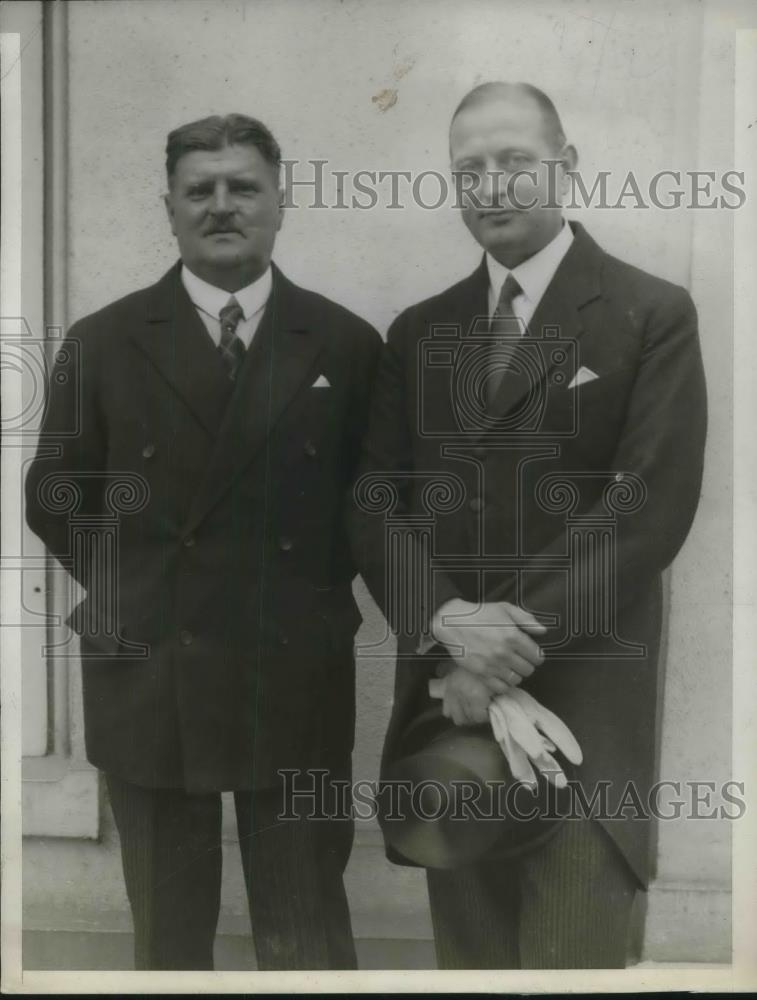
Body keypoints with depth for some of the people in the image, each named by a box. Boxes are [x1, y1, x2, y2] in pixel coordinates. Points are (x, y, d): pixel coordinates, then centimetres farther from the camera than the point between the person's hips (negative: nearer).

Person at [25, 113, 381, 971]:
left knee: (309, 943, 11)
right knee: (167, 938, 17)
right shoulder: (103, 342, 1)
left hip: (295, 687, 0)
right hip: (145, 684, 1)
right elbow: (54, 496, 8)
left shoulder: (345, 344, 1)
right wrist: (127, 588, 1)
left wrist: (316, 591, -1)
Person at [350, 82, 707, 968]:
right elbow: (376, 500, 5)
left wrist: (519, 636, -16)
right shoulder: (418, 331, 12)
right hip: (444, 692, 4)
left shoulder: (652, 315, -1)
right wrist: (444, 621, -13)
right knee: (467, 953, 14)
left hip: (583, 697, -4)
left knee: (570, 954, 1)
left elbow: (652, 502, -11)